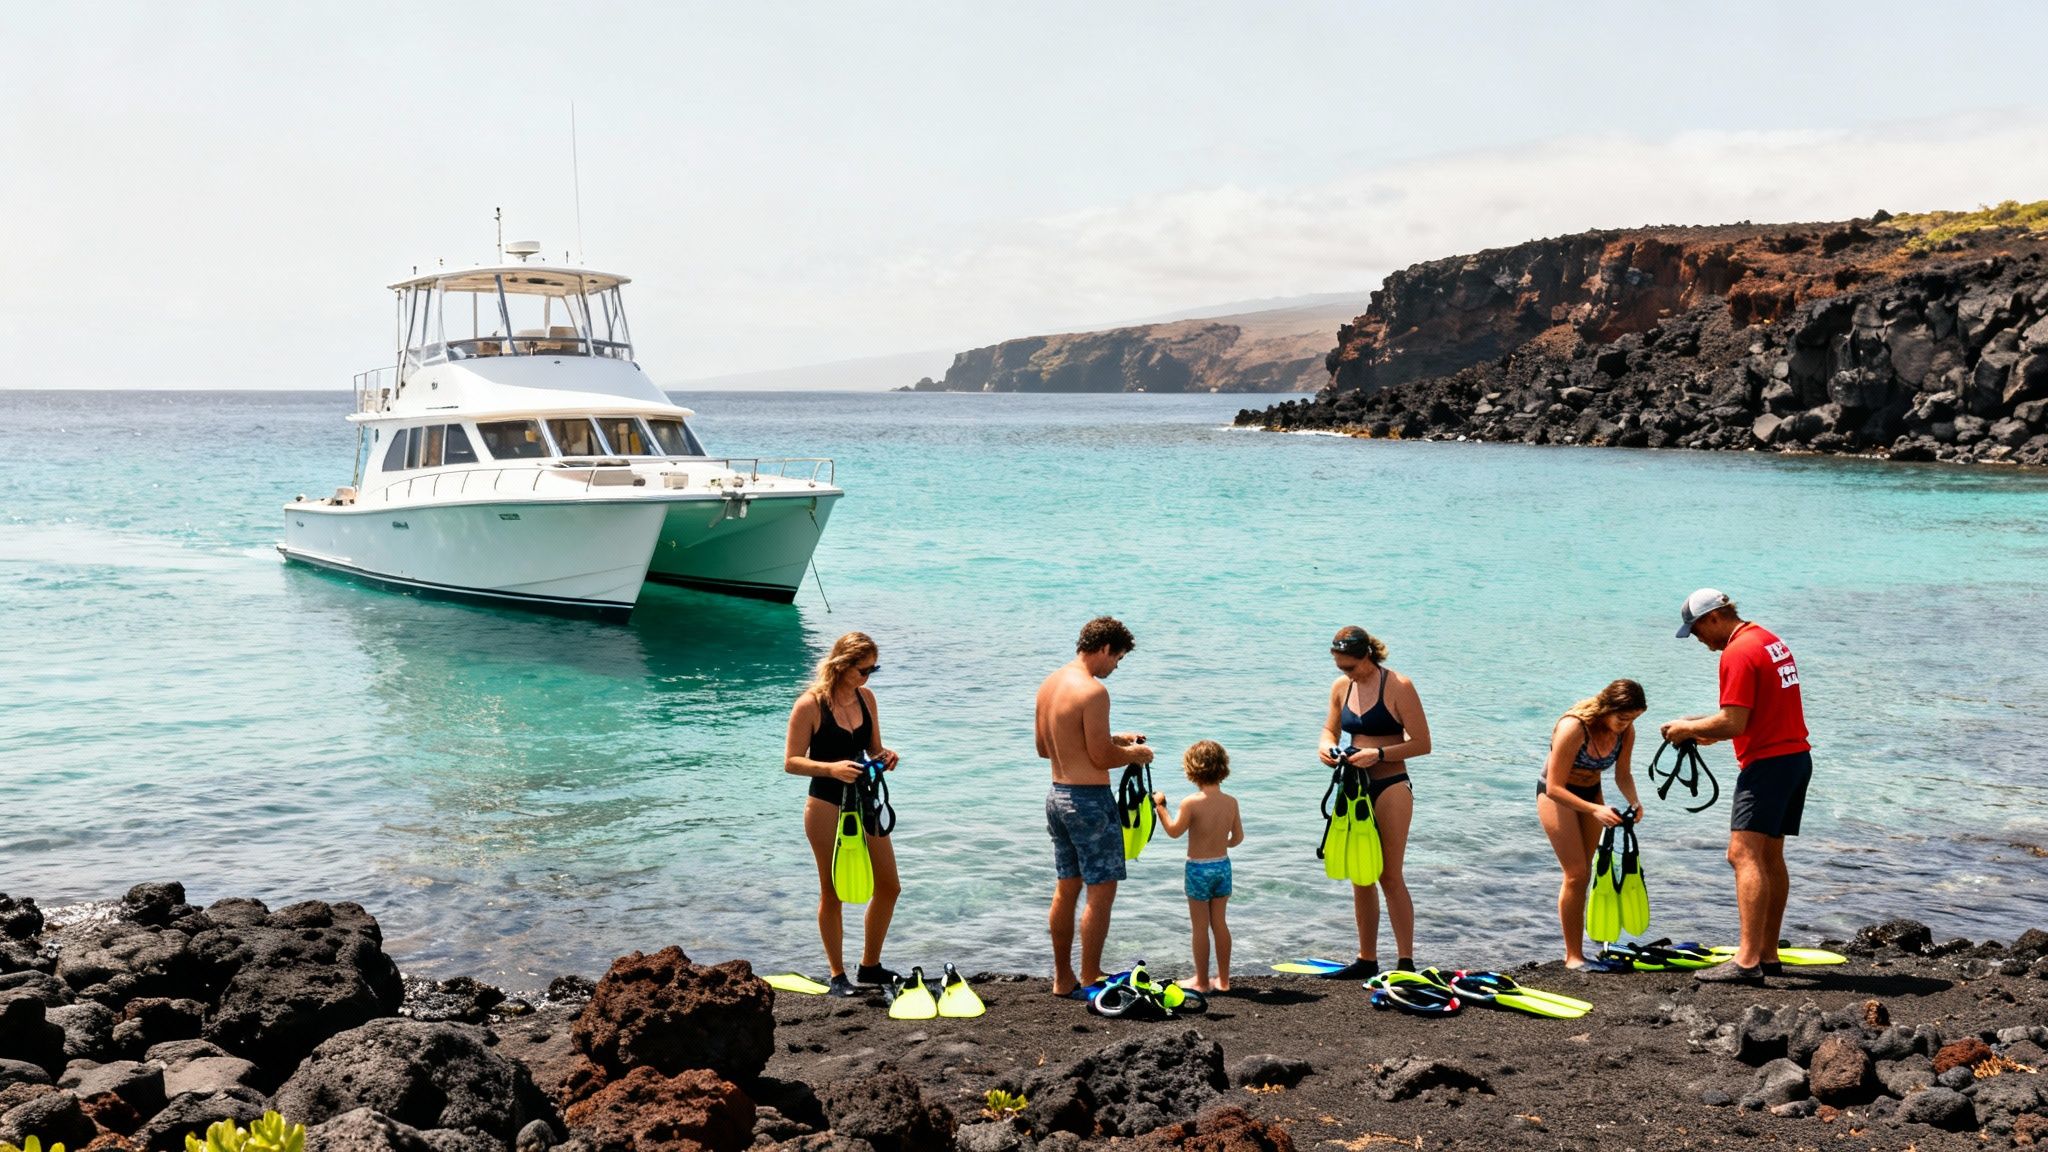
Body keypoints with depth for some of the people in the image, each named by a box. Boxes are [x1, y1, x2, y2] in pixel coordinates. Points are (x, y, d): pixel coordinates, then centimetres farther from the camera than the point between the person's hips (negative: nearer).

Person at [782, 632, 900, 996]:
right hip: (827, 806, -7)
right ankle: (838, 976, 17)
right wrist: (831, 768, -29)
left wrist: (885, 757, -9)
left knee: (889, 887, 10)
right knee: (833, 893, 4)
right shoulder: (811, 704, -14)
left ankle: (870, 966, 27)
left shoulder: (866, 697, 4)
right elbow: (791, 762, -14)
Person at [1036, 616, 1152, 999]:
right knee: (1101, 892, 0)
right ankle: (1090, 982, 4)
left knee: (1066, 890, 16)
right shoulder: (1093, 690, -19)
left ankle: (1063, 980, 23)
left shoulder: (1049, 684, 8)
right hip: (1090, 799, -9)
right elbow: (1101, 758, -20)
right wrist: (1134, 754, 1)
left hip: (1057, 794, 9)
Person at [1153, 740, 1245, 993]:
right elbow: (1238, 837, 5)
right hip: (1222, 866, 4)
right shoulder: (1231, 802, -4)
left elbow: (1174, 831, -7)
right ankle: (1223, 979, 20)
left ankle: (1201, 981, 12)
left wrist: (1160, 807, 3)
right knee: (1219, 923, 15)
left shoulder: (1191, 803, -18)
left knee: (1200, 926, 4)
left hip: (1198, 869, -4)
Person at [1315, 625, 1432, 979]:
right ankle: (1366, 960, 19)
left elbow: (1422, 744, -13)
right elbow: (1330, 729, 19)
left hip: (1389, 789, -6)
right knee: (1360, 879, 11)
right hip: (1354, 790, 6)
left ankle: (1406, 962, -1)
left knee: (1390, 876, -7)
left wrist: (1378, 754, -23)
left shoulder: (1398, 686, -12)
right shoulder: (1341, 687, 6)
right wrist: (1325, 748, -4)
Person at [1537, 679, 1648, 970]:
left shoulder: (1625, 731, -15)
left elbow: (1623, 773, 1)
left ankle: (1576, 951, 15)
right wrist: (1595, 810, -37)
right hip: (1556, 794, -7)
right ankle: (1573, 957, -6)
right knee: (1576, 874, -12)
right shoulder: (1573, 728, -33)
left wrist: (1634, 801, -20)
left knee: (1583, 873, 9)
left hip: (1591, 791, 7)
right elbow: (1555, 788, -30)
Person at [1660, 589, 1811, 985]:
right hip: (1798, 757, 10)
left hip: (1768, 763, -10)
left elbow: (1734, 723, -19)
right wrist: (1710, 730, 18)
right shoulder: (1772, 642, 16)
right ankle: (1768, 954, 19)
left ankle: (1747, 961, -20)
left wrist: (1689, 728, -5)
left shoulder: (1738, 653, -15)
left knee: (1744, 855, -14)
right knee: (1770, 856, 14)